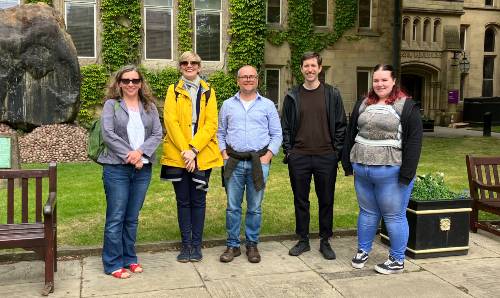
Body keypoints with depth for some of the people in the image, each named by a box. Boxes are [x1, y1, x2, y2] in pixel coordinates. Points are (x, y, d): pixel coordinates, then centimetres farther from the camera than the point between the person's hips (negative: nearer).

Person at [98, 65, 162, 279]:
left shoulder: (149, 106, 13)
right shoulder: (111, 105, 3)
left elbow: (157, 134, 3)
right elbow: (108, 134, -8)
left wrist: (140, 152, -12)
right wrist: (128, 155, -14)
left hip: (143, 168, 3)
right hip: (117, 168, -3)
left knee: (132, 217, 12)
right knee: (116, 217, 0)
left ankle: (129, 258, 24)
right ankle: (113, 263, 11)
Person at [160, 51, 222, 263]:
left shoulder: (208, 92, 8)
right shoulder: (173, 91, 8)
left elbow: (211, 124, -2)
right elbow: (170, 122, -4)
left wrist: (194, 149, -14)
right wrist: (184, 150, -15)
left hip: (202, 155, 0)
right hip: (178, 155, 0)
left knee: (198, 200, 5)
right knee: (183, 201, 6)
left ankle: (197, 245, 15)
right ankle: (186, 244, 16)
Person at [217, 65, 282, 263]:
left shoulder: (267, 105, 7)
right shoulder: (228, 104, 11)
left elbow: (276, 134, 6)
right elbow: (221, 132, 14)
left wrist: (269, 155, -5)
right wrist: (223, 152, 1)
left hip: (259, 162, -1)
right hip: (234, 162, 1)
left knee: (255, 208, 6)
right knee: (233, 207, 4)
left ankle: (252, 245, 19)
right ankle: (232, 245, 16)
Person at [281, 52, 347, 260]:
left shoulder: (332, 94, 4)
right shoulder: (292, 96, 6)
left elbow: (340, 125, 4)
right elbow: (285, 127, 9)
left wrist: (337, 151, -3)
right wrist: (288, 151, 0)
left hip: (326, 157, -1)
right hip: (299, 157, 1)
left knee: (326, 201, 7)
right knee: (300, 200, 9)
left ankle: (325, 241, 20)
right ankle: (303, 240, 22)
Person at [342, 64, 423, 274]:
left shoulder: (407, 107, -4)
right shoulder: (363, 104, 12)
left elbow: (414, 142, -9)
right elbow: (350, 135, 15)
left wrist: (406, 174, -14)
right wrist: (348, 164, 10)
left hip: (391, 173, -5)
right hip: (361, 171, 5)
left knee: (394, 216, 5)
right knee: (367, 212, 17)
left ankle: (397, 260, 19)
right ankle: (363, 251, 32)